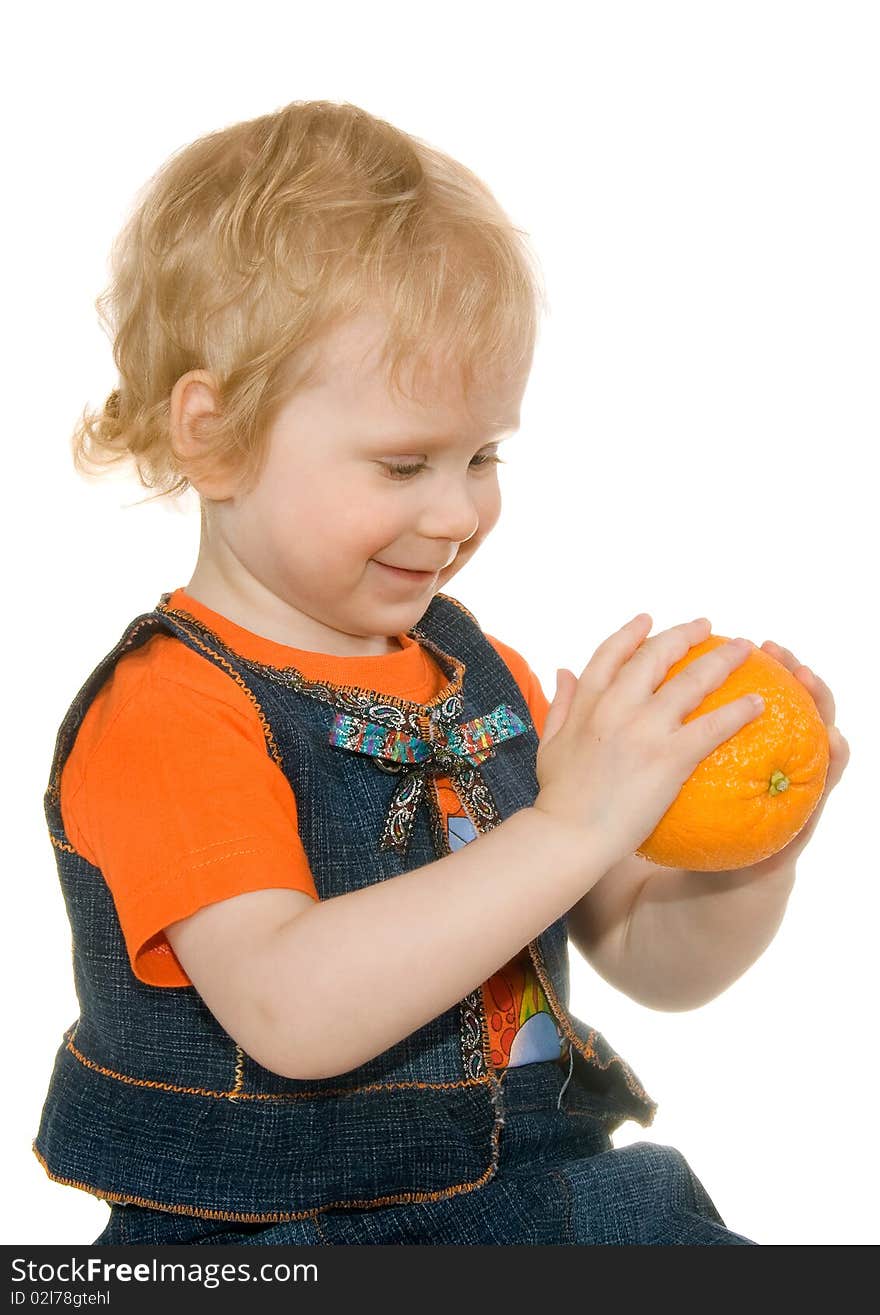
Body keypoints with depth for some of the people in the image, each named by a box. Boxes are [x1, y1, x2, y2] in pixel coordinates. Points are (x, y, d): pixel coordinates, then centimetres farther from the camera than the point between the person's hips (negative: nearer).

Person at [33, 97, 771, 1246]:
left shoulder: (483, 674, 7)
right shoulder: (166, 714, -15)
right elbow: (290, 1014, -30)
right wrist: (568, 827, -32)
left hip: (542, 1195, 5)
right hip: (268, 1239, -4)